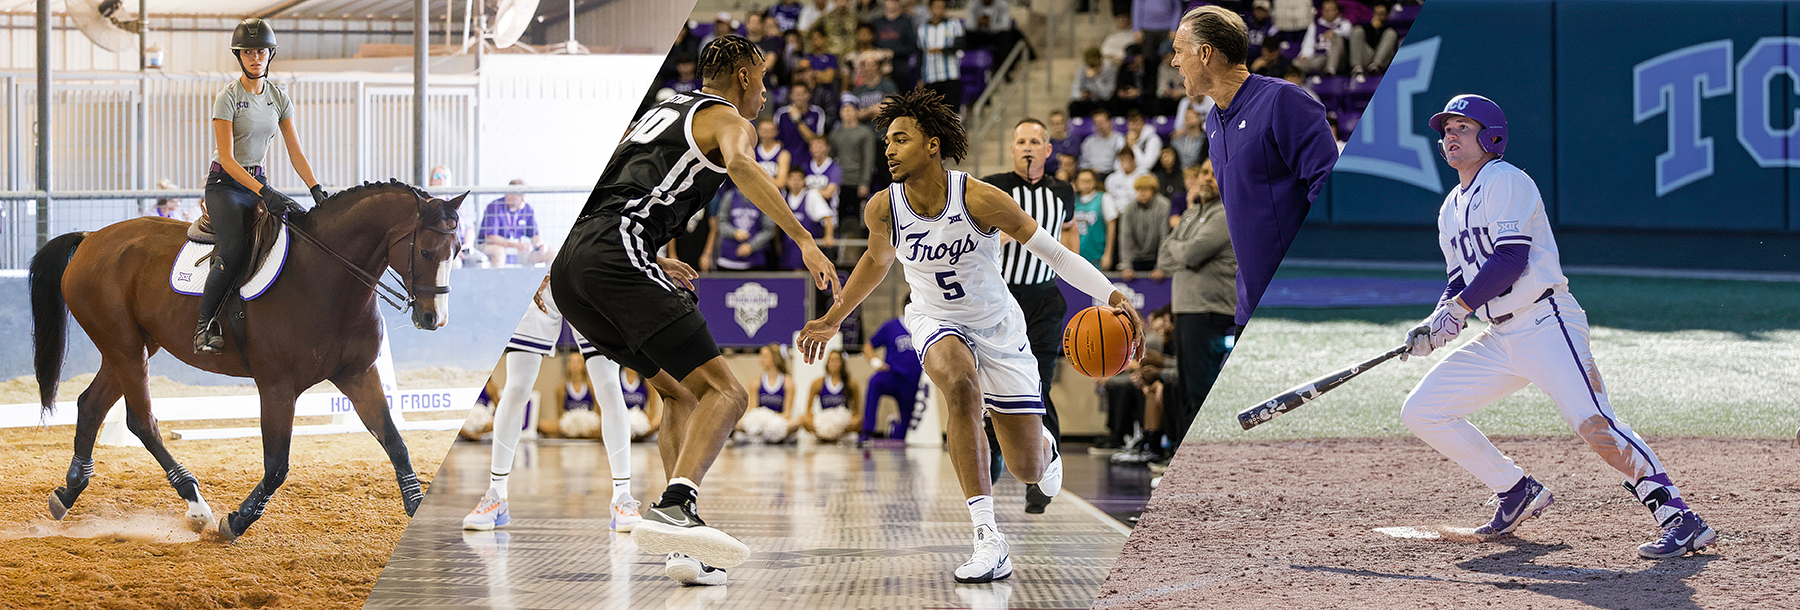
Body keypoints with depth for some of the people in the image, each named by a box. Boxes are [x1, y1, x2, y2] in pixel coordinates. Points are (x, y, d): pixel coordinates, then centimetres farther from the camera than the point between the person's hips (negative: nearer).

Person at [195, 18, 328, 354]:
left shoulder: (279, 98, 7)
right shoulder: (228, 97, -10)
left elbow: (296, 153, 7)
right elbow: (227, 159, -16)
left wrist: (317, 190, -9)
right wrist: (264, 193, -27)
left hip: (259, 183, 6)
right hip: (225, 184, -6)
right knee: (234, 252, -29)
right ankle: (205, 326, -17)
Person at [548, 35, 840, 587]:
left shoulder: (660, 112, 32)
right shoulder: (727, 120, 7)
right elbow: (740, 164, -18)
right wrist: (804, 241, -25)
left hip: (568, 267, 9)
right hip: (617, 256, -9)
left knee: (681, 392, 20)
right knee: (723, 392, -12)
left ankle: (686, 548, 10)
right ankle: (673, 509, -36)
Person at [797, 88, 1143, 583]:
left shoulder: (979, 199, -26)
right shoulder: (883, 208, -15)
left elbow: (1051, 251, -19)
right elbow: (878, 258, 9)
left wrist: (1112, 296, -28)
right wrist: (833, 319, 16)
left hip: (999, 325, -1)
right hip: (936, 322, 1)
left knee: (1028, 468, 1)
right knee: (962, 387, -36)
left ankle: (1045, 451, 47)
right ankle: (989, 542, -37)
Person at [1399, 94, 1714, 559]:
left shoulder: (1505, 181, -6)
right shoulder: (1451, 210, 20)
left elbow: (1511, 259, -17)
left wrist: (1458, 307, -18)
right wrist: (1436, 324, 2)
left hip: (1546, 324, -9)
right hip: (1499, 340, 9)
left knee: (1593, 423, -24)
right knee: (1420, 412, 5)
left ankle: (1681, 521, -25)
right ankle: (1518, 493, 15)